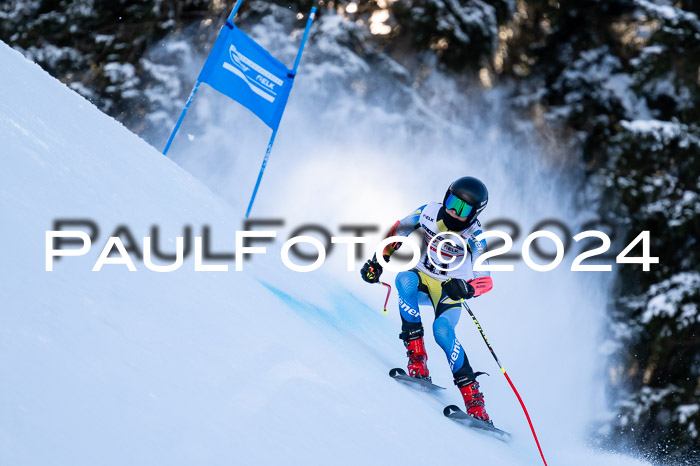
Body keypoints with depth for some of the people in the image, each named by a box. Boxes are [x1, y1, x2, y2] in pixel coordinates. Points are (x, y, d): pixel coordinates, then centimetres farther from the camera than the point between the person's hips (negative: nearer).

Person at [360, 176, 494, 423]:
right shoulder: (429, 212, -12)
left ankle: (472, 397, -25)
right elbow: (398, 230, 6)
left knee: (442, 331, -30)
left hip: (450, 286, -3)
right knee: (405, 280, -34)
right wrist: (378, 260, 1)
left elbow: (484, 281, -17)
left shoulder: (474, 237, -18)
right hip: (423, 275, 3)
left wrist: (465, 288, -38)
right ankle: (416, 356, -33)